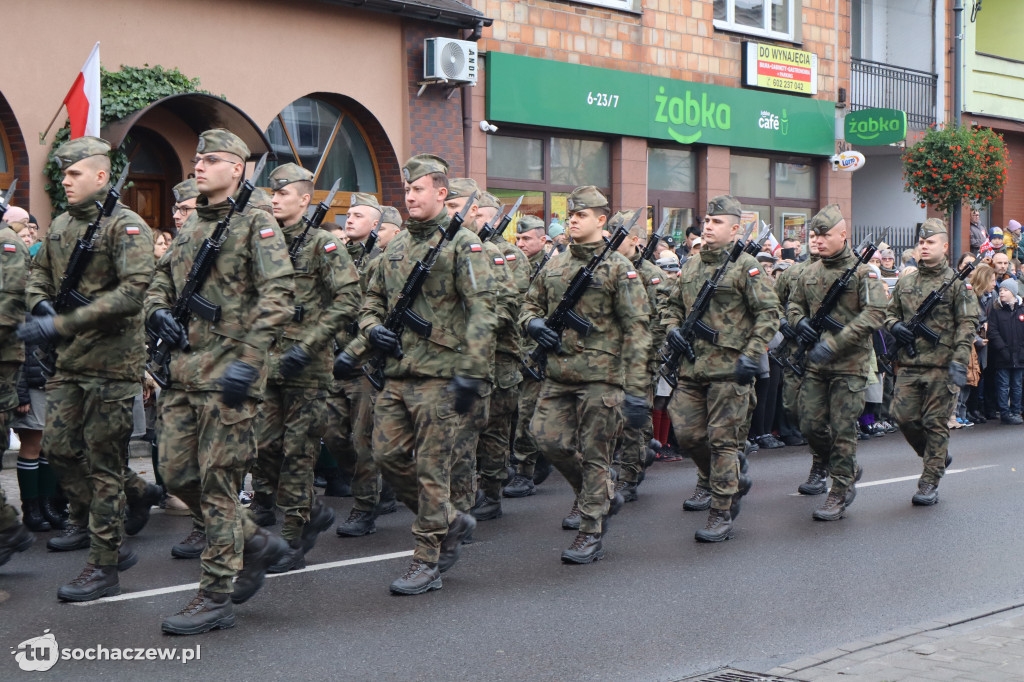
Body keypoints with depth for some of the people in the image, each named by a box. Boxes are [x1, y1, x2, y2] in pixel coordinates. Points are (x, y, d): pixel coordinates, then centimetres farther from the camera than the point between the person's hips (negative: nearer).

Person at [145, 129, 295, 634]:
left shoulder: (256, 224, -5)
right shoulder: (189, 228, 18)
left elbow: (277, 297, -14)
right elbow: (160, 284, 25)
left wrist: (248, 359, -21)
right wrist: (158, 312, 1)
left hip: (227, 372, -8)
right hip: (183, 371, 8)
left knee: (218, 482, -4)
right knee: (177, 474, 8)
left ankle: (216, 597, 4)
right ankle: (257, 544, 26)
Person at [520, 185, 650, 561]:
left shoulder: (619, 268, -5)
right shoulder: (554, 265, 12)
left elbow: (636, 329, -9)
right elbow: (530, 305, 23)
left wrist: (636, 389, -15)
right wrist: (534, 323, -4)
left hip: (601, 375, -6)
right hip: (559, 373, 6)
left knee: (594, 453, -1)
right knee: (547, 437, 2)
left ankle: (592, 533, 10)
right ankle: (601, 495, 26)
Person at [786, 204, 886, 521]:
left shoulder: (862, 272, -7)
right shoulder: (808, 274, 10)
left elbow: (875, 313, -17)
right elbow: (793, 305, 22)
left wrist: (833, 344, -23)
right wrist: (800, 322, -4)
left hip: (850, 364, -5)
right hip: (816, 364, 5)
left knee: (843, 429, -3)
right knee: (811, 426, 3)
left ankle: (840, 492, 8)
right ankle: (848, 468, 27)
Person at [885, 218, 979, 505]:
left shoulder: (957, 282, -2)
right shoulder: (905, 282, 11)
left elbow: (967, 324, -6)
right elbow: (889, 313, 22)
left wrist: (959, 363, -15)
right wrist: (895, 326, -2)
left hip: (941, 365, -4)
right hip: (909, 364, 5)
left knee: (936, 424, -1)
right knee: (903, 416, 0)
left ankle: (930, 484, 7)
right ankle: (937, 455, 27)